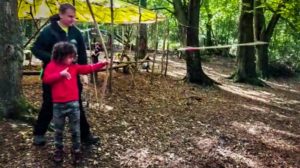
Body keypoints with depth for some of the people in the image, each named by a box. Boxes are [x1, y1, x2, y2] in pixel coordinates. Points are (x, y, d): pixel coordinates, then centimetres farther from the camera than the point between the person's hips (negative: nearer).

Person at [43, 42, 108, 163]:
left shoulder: (74, 67, 7)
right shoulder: (52, 66, -1)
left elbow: (88, 69, 3)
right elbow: (46, 79, -12)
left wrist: (102, 64, -5)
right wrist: (60, 74, -20)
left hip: (73, 103, 2)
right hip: (58, 104, -2)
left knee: (75, 130, 6)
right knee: (58, 130, 12)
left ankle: (76, 151, 19)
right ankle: (59, 150, 28)